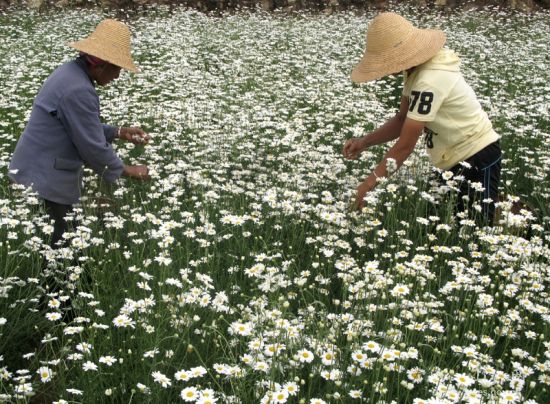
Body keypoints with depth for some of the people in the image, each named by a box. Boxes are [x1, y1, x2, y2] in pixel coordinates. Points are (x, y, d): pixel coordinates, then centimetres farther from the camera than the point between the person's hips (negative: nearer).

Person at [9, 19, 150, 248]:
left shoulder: (70, 72, 7)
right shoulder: (78, 90, -24)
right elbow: (93, 147, -18)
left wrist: (118, 132, 13)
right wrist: (126, 171, -4)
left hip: (36, 172, 10)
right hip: (44, 180, -10)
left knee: (60, 240, 15)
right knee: (56, 245, -1)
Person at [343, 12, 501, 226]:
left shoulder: (430, 82, -30)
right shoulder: (417, 69, -2)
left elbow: (405, 145, -28)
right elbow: (403, 120, 6)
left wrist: (367, 185, -23)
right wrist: (364, 141, -7)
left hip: (477, 159, -10)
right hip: (458, 158, 10)